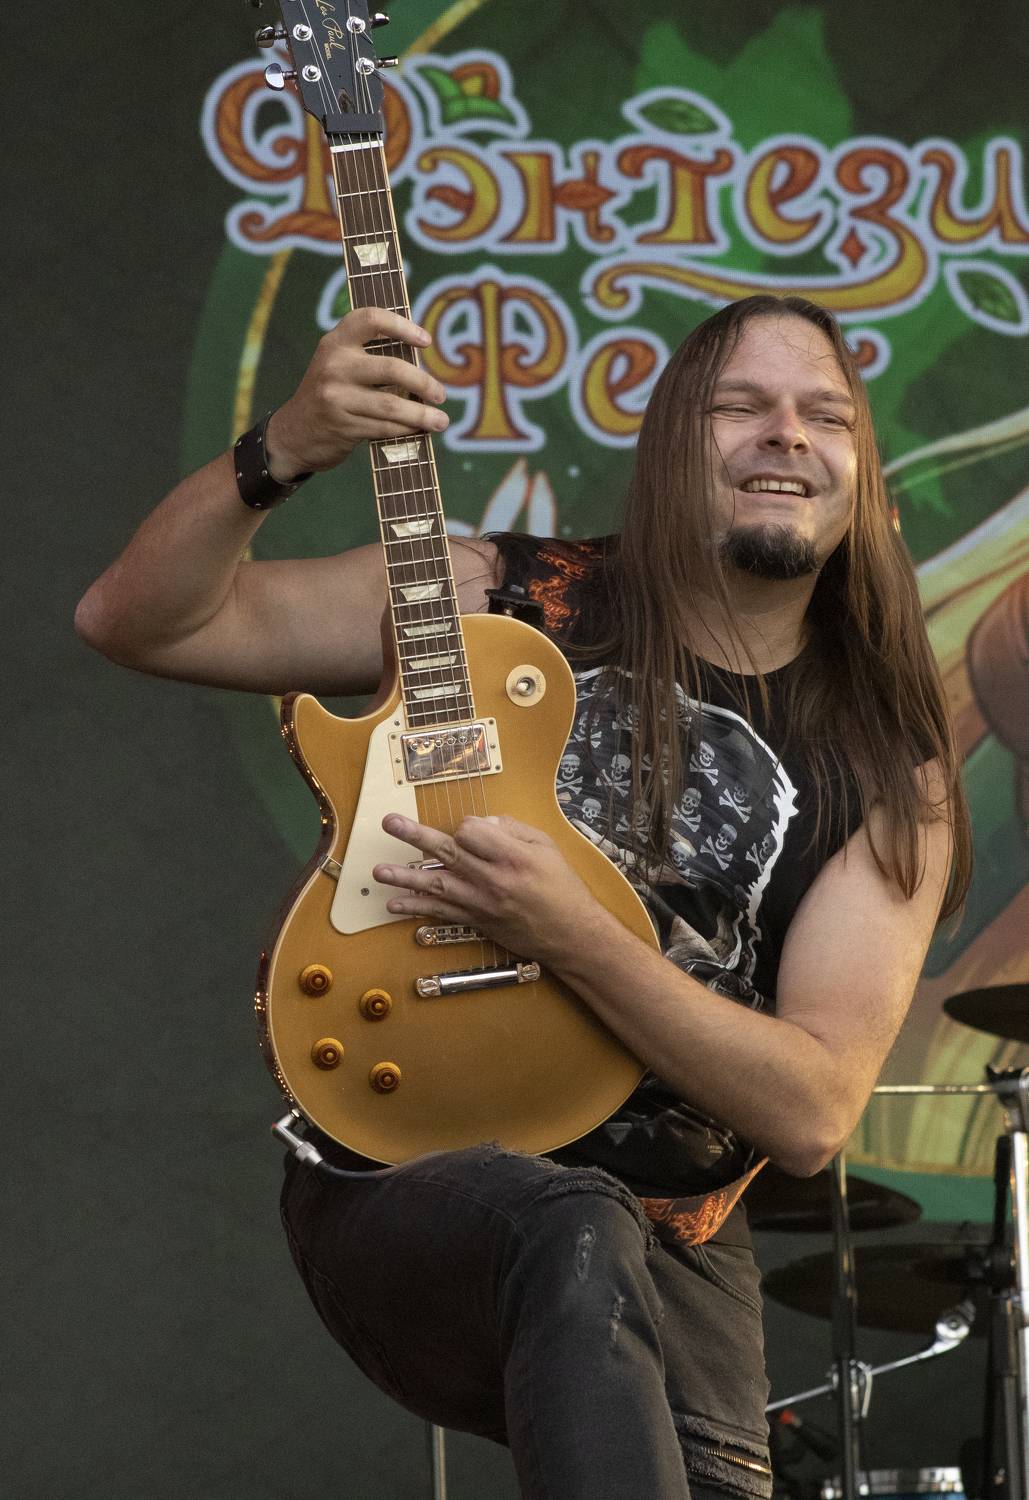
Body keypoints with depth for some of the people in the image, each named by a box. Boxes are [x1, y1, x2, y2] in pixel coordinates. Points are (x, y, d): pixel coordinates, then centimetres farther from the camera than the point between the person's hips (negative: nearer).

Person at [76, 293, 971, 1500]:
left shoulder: (889, 778, 0)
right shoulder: (497, 602, -1)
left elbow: (812, 1114, -10)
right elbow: (133, 618, -3)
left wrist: (571, 936, -22)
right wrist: (283, 451, -22)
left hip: (672, 1256, 3)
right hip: (399, 1189, -2)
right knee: (576, 1232, -35)